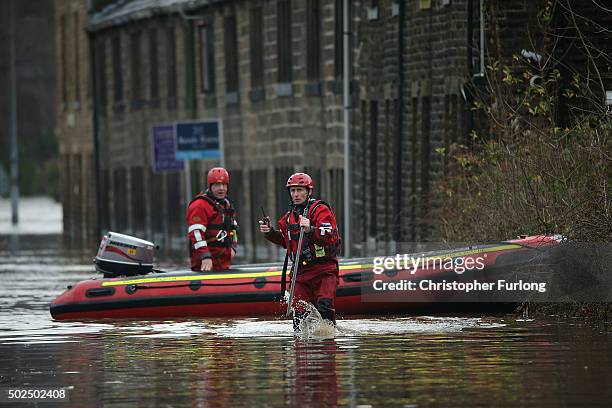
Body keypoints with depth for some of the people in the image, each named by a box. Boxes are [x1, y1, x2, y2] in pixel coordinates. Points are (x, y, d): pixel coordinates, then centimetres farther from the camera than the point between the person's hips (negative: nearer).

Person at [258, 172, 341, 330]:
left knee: (324, 307, -22)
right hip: (301, 272, 6)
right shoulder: (290, 215, 14)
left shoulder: (321, 210, -8)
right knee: (299, 314, 0)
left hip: (324, 269, -6)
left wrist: (310, 230, -35)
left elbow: (331, 238, -21)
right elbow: (284, 240, 29)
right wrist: (269, 232, 11)